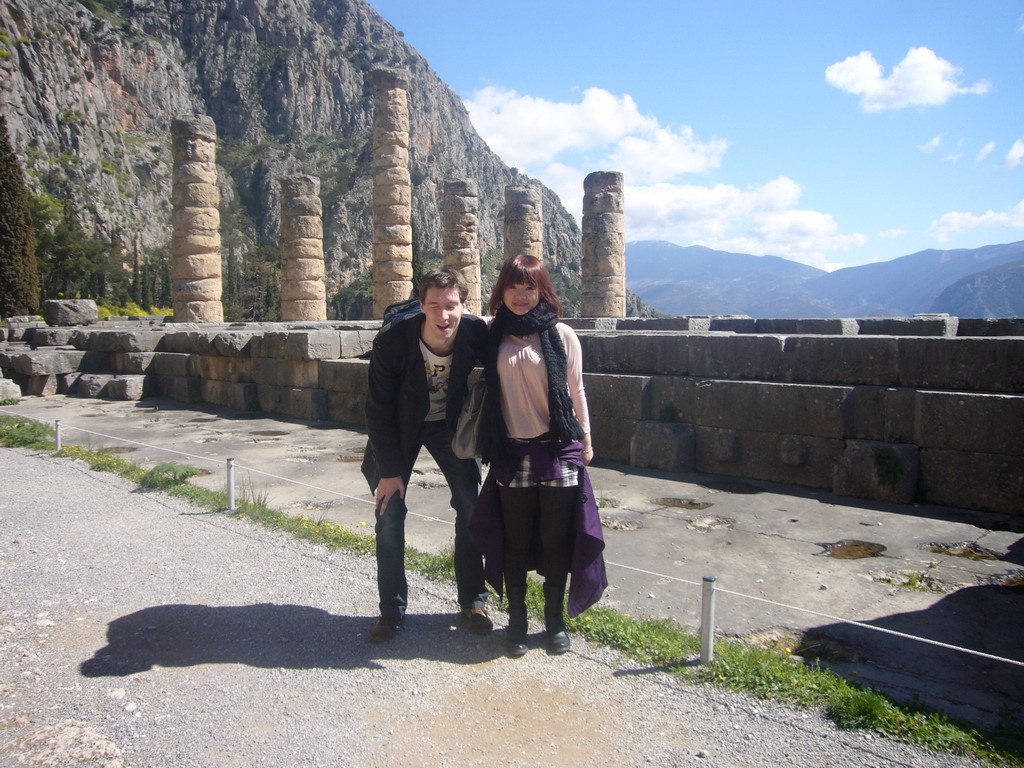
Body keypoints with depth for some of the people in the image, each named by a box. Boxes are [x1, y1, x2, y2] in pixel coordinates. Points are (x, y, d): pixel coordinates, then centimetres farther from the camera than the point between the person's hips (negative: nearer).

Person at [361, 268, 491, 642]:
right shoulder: (392, 341, -28)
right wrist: (390, 470, -15)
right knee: (389, 515, -3)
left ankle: (473, 600, 16)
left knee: (471, 509, -2)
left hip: (452, 425, 1)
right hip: (401, 429, -1)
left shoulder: (477, 335, -25)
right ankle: (392, 609, 14)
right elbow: (378, 410, -18)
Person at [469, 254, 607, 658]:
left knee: (556, 540, 6)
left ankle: (555, 619, 23)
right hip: (511, 453, 1)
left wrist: (585, 439, 6)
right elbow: (489, 392, 12)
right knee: (515, 540, 8)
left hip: (558, 450, -1)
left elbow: (575, 390, 4)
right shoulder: (494, 337, 4)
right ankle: (516, 620, 23)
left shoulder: (561, 334, -1)